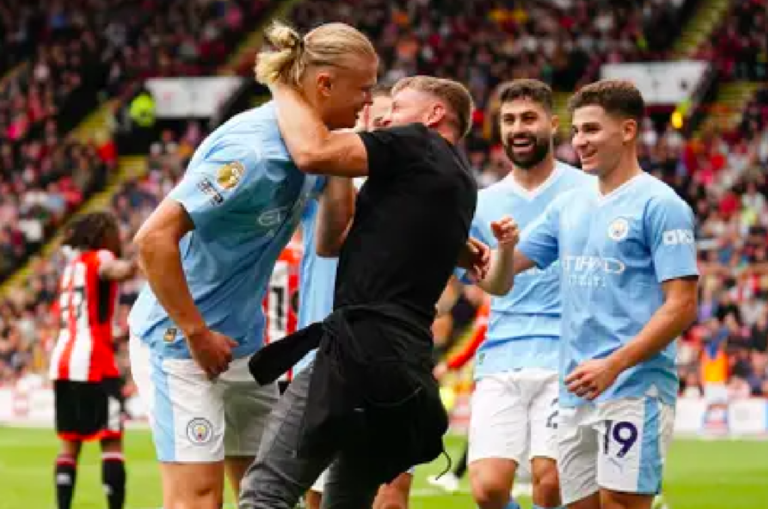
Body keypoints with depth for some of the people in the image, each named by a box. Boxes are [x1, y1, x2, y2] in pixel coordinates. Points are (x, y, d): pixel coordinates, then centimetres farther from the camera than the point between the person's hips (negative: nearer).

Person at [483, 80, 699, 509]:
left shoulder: (659, 205, -6)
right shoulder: (569, 207, 15)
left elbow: (682, 306, -12)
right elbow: (500, 283, 15)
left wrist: (613, 366, -20)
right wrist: (506, 247, -8)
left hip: (634, 389, -7)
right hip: (576, 393, 7)